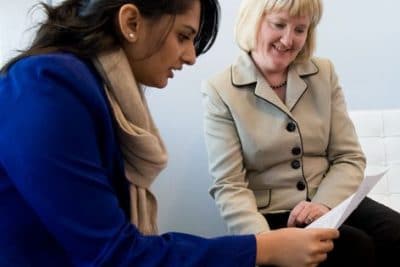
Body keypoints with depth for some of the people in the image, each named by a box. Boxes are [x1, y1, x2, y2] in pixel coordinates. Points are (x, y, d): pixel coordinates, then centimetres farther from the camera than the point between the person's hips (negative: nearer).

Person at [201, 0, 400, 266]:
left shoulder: (324, 73, 6)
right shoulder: (220, 91, -6)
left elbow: (350, 158, 4)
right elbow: (229, 186, -10)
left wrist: (324, 203, -15)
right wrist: (265, 239, -26)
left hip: (330, 204, 5)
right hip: (270, 215, -4)